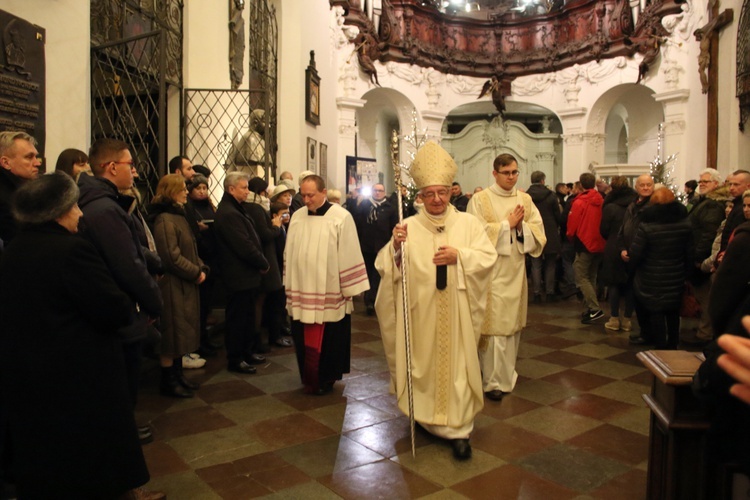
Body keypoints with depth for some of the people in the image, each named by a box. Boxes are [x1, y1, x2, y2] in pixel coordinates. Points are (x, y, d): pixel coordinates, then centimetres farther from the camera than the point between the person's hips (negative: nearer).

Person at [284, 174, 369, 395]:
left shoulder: (341, 218, -9)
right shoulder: (297, 217, 5)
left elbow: (349, 255, -7)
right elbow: (289, 255, 11)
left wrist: (349, 289, -7)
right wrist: (289, 287, 11)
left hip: (330, 295, -4)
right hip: (302, 293, 4)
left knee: (329, 340, 6)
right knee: (304, 339, 11)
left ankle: (326, 379, 25)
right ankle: (308, 378, 31)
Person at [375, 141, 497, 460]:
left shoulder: (468, 223, 4)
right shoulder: (409, 227, 1)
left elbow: (489, 256, -1)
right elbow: (387, 266, -4)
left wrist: (459, 256, -15)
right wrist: (395, 247, -24)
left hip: (456, 312, 0)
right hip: (420, 311, 0)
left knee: (456, 364, 2)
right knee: (424, 362, 10)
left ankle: (458, 429, 11)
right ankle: (425, 415, 31)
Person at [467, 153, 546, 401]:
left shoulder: (525, 200, 10)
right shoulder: (480, 200, -3)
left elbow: (539, 232, 6)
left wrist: (521, 225, -13)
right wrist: (508, 223, -11)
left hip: (517, 270, 5)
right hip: (492, 271, -5)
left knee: (513, 323, 12)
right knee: (494, 325, -4)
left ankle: (507, 373, 28)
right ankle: (493, 380, 6)